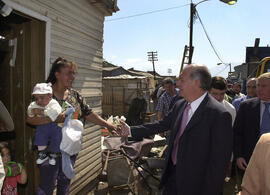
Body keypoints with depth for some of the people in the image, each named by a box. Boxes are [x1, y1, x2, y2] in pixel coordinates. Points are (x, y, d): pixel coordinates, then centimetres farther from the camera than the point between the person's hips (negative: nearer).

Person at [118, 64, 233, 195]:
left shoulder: (219, 115, -23)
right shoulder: (179, 105, -1)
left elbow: (219, 162, -20)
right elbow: (161, 125, 9)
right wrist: (131, 131, 9)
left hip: (194, 184, -5)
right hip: (172, 174, 6)